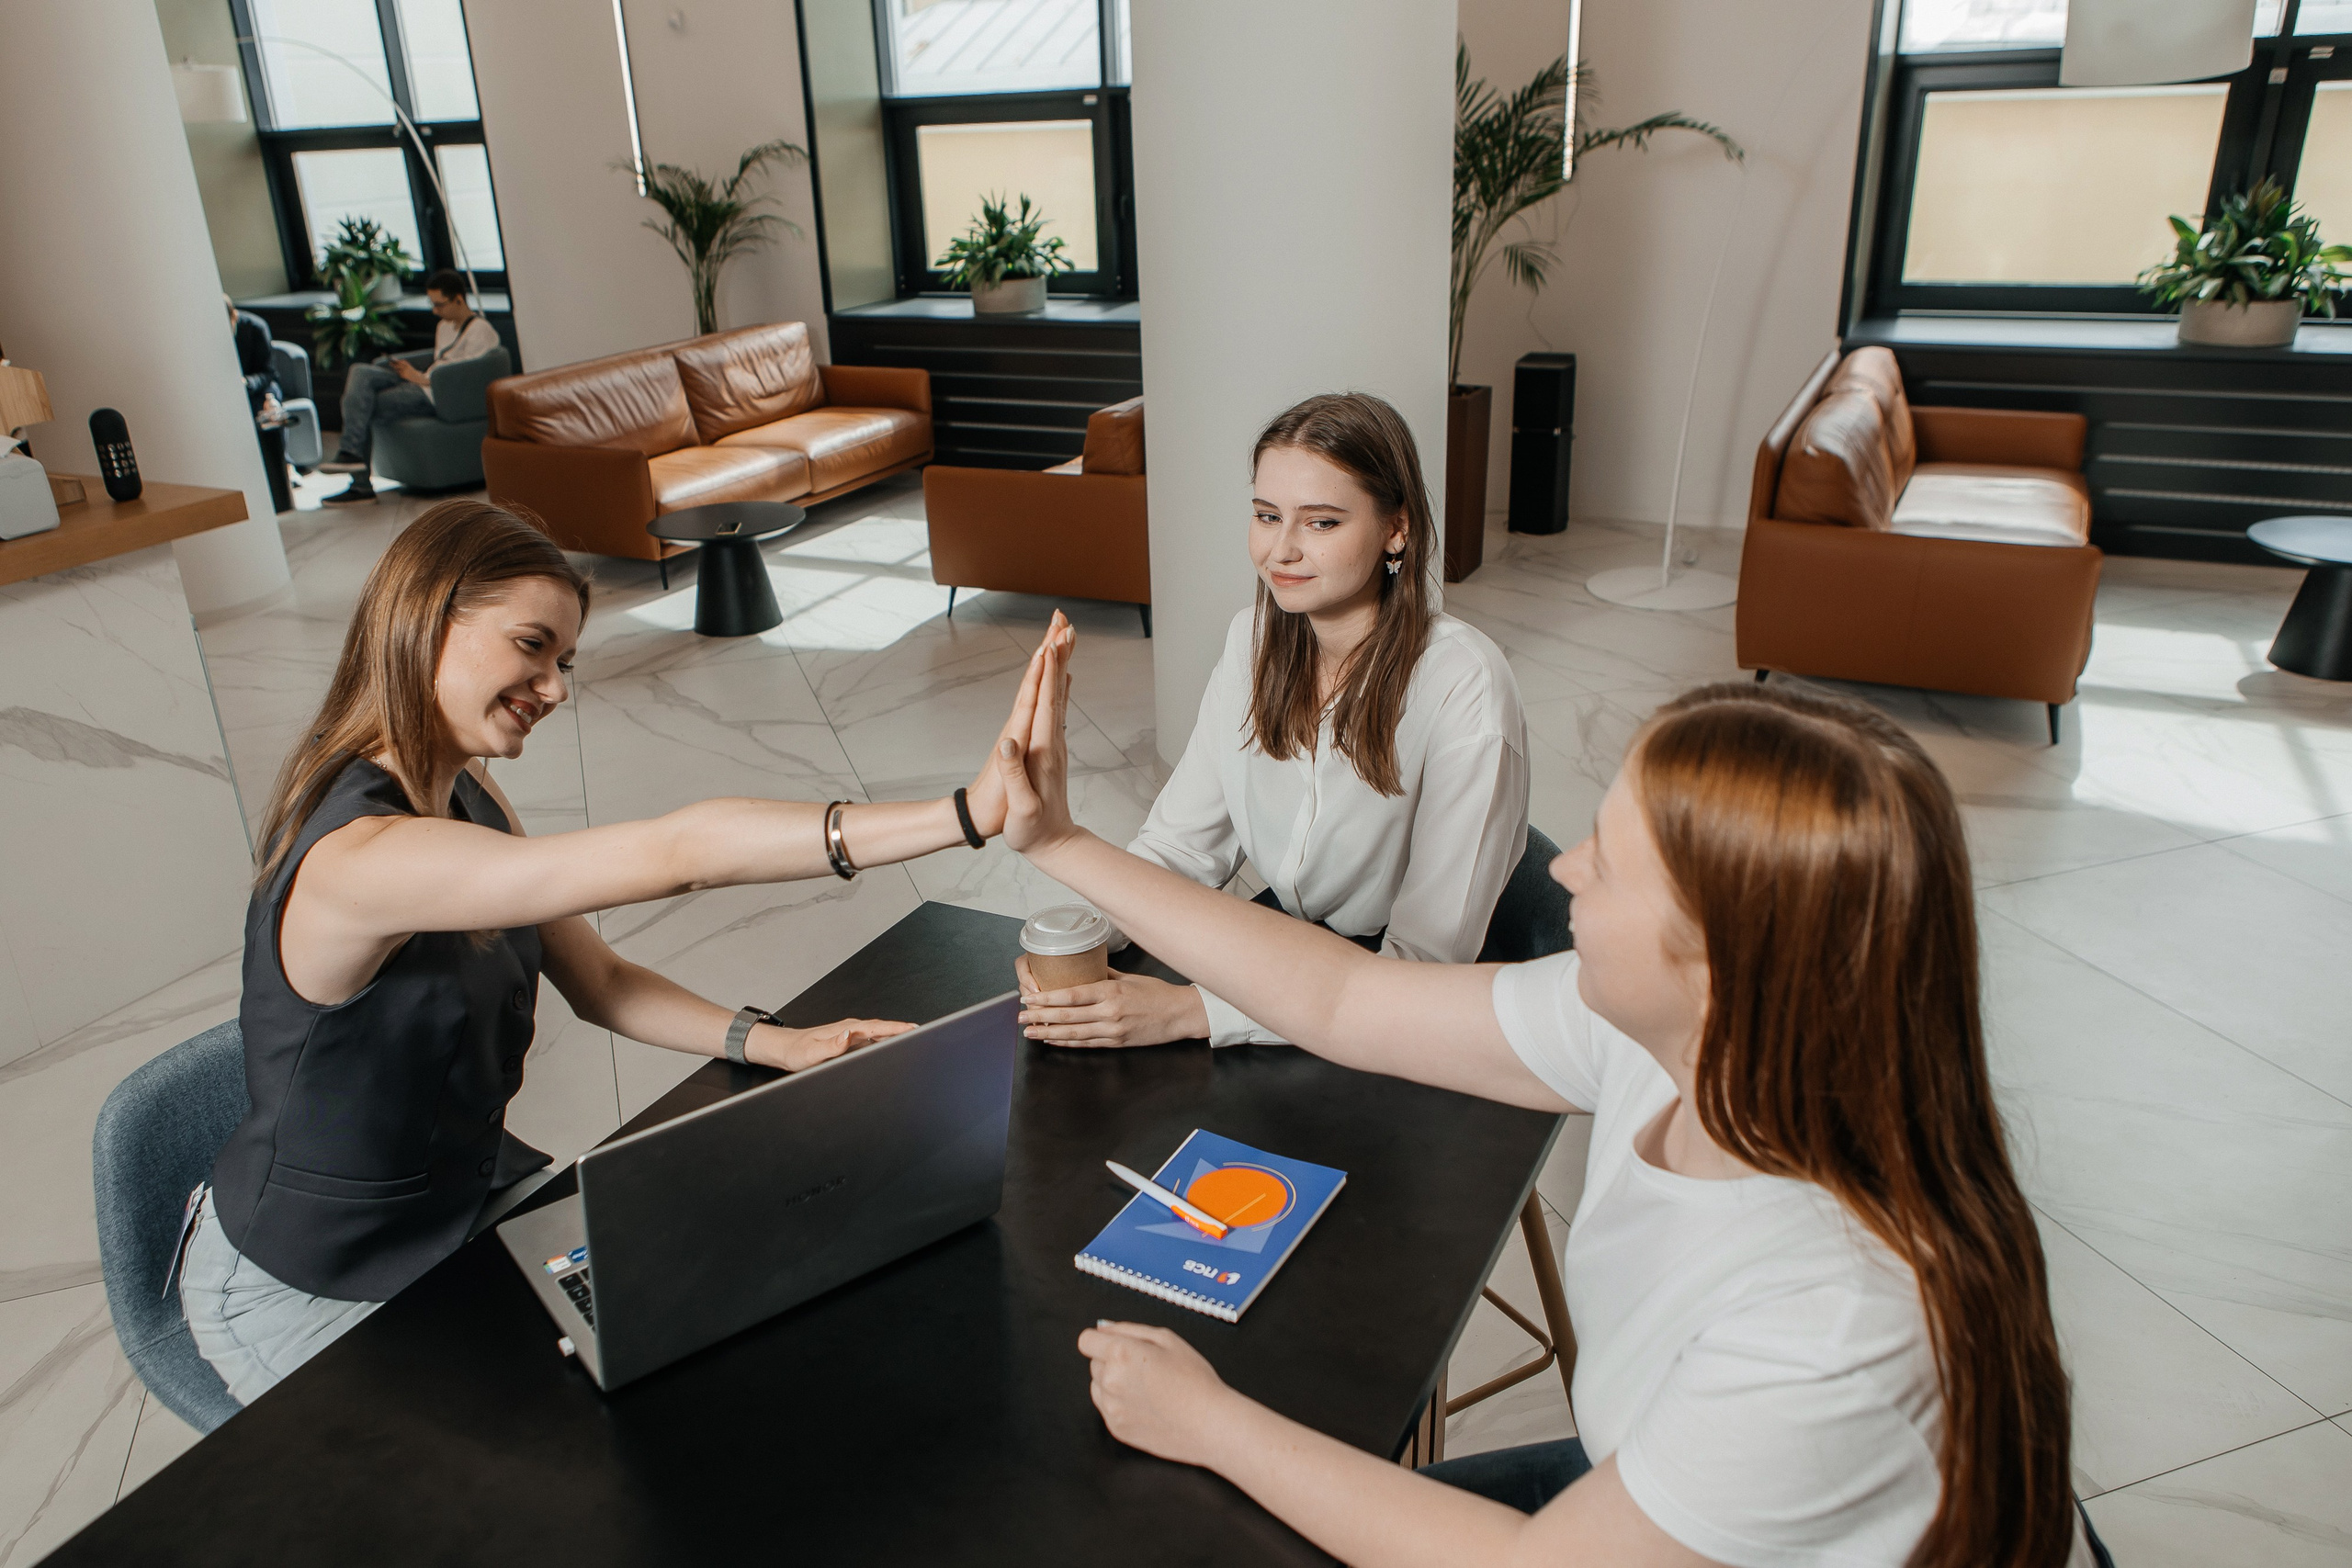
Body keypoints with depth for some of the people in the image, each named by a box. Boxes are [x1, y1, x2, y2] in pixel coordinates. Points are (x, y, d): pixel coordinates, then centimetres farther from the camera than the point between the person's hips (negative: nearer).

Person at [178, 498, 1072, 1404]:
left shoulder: (468, 798, -3)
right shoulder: (360, 856, -34)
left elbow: (598, 981, 1)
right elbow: (675, 855, -43)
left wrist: (777, 1045, -15)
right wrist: (965, 815, -47)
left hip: (469, 1189, 8)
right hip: (307, 1293, -8)